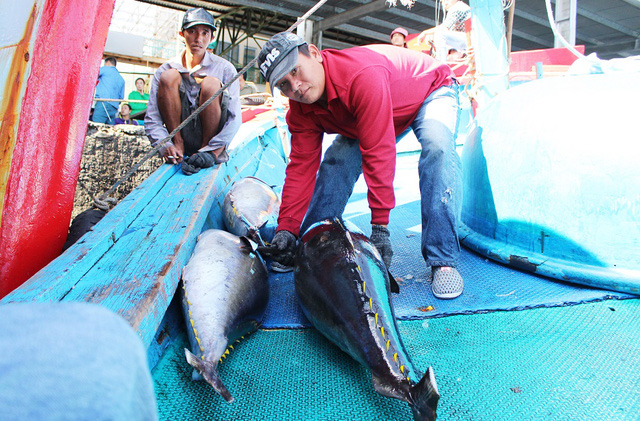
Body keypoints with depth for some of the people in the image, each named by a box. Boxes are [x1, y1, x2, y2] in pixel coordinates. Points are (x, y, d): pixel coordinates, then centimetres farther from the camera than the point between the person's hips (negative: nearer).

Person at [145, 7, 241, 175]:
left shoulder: (225, 69, -3)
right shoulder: (165, 70, 1)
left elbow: (235, 119, -12)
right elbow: (151, 120, -5)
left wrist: (212, 149, -26)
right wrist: (165, 146, -25)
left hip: (213, 138, -1)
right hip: (181, 136, 1)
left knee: (211, 84, -25)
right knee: (169, 76, -16)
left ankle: (213, 150, -13)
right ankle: (178, 144, -15)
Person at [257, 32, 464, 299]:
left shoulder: (363, 76, -43)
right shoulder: (301, 111, -19)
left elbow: (378, 152, -44)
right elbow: (301, 167, -18)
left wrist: (379, 225, -42)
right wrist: (286, 229, -25)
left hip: (430, 90, -5)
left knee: (437, 146, -35)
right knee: (338, 160, -12)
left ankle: (442, 260, -32)